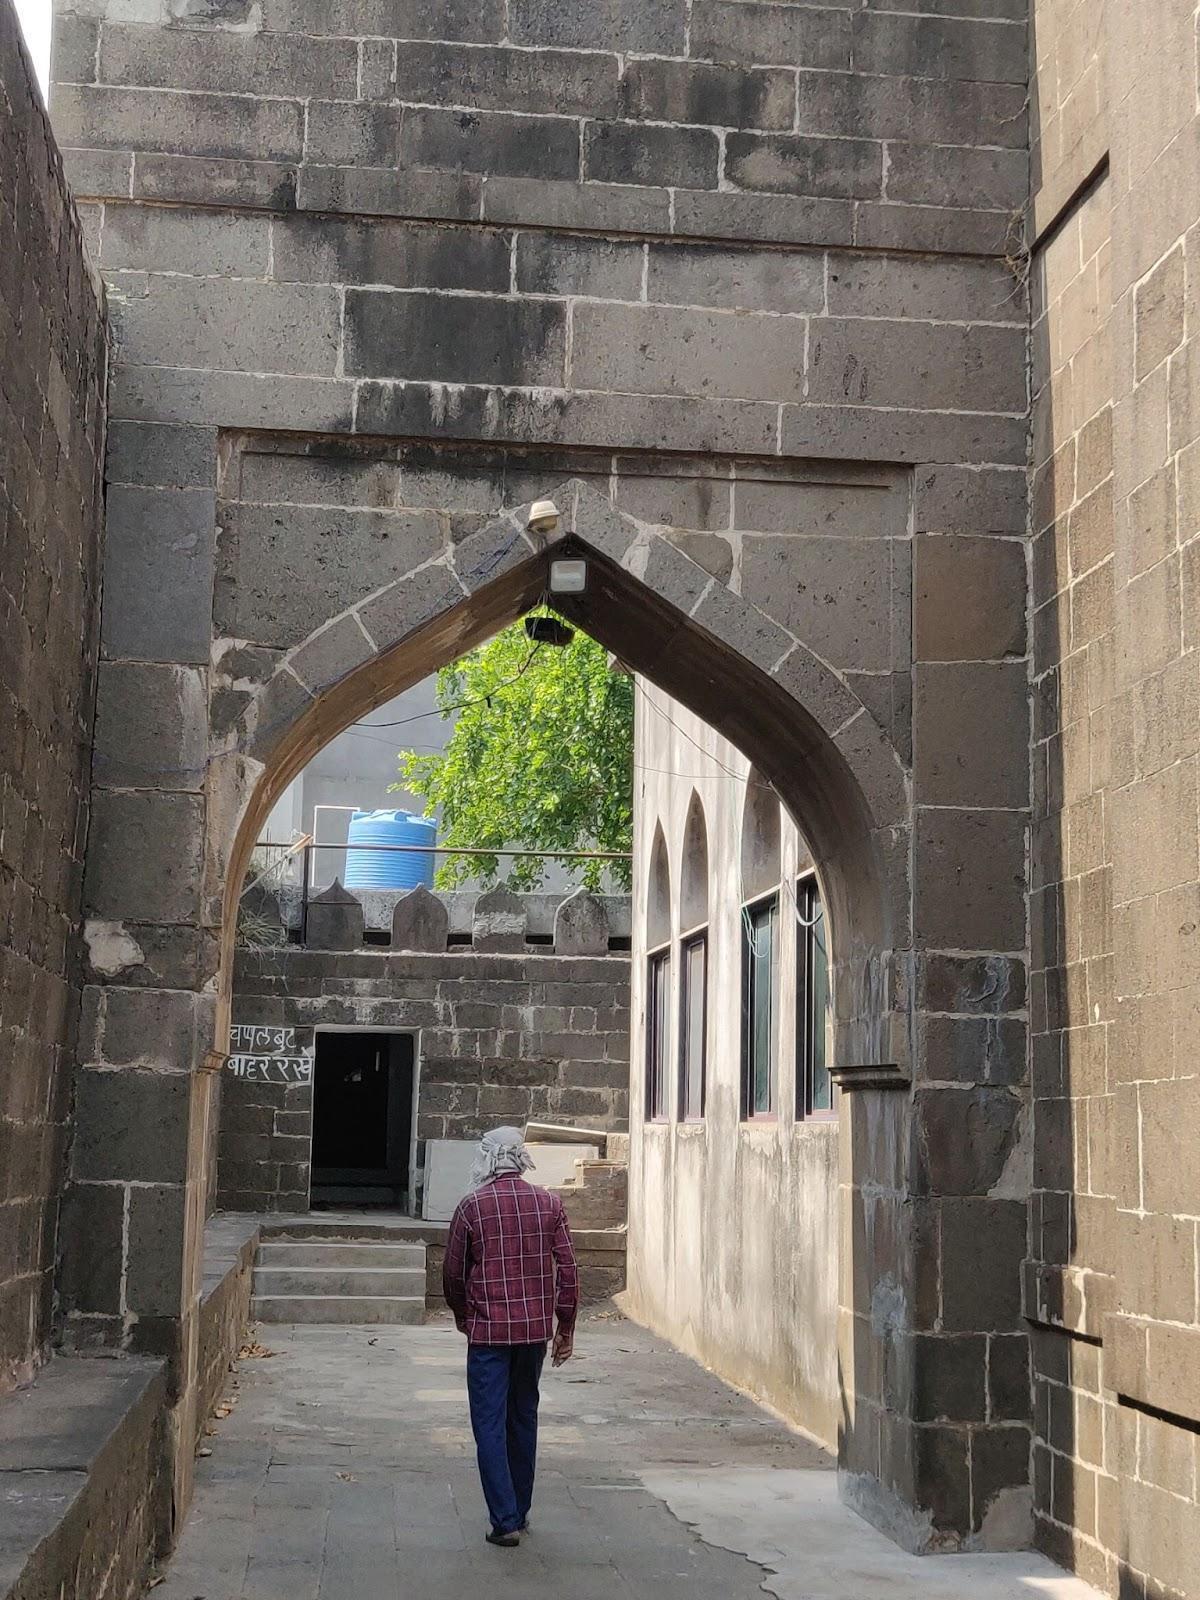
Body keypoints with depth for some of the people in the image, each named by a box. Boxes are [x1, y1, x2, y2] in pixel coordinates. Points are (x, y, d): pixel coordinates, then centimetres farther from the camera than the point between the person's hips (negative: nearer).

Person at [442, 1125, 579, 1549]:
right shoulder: (549, 1204, 1)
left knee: (490, 1425, 2)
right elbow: (567, 1270, 1)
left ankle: (505, 1521, -3)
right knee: (524, 1418, 18)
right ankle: (520, 1511, 26)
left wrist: (462, 1317, 19)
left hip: (488, 1330, -4)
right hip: (536, 1328, 4)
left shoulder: (473, 1206, -7)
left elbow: (453, 1273, 1)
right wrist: (566, 1329, 10)